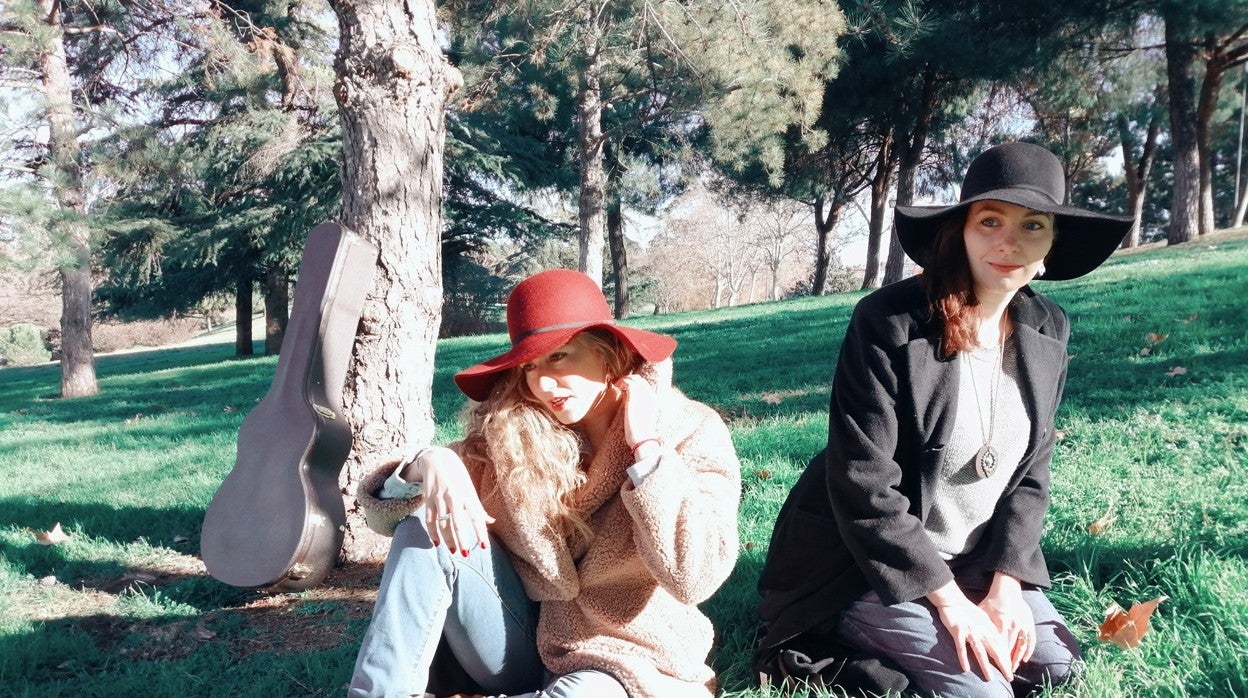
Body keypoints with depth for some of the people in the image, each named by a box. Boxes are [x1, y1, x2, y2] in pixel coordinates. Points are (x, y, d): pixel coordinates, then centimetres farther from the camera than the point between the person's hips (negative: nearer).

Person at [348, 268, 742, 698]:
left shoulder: (692, 435, -11)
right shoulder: (512, 433, -6)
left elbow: (692, 579, -24)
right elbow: (384, 515, -4)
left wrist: (646, 447, -23)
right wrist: (428, 466, -26)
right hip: (521, 648, 3)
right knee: (429, 526, -18)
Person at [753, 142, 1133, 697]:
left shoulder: (1046, 331, -2)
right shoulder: (888, 323, -23)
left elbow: (1030, 472, 4)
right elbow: (863, 487, -22)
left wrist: (1004, 583, -8)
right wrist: (950, 601, -20)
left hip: (972, 558, 7)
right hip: (868, 562, -7)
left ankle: (890, 646, 16)